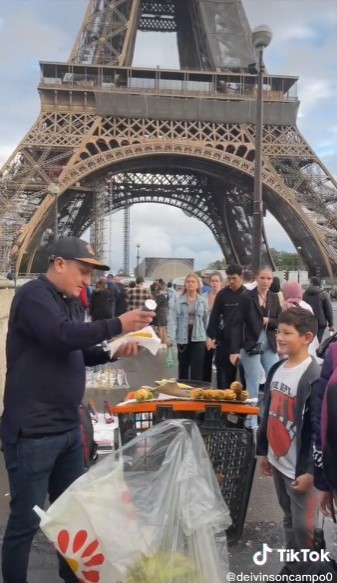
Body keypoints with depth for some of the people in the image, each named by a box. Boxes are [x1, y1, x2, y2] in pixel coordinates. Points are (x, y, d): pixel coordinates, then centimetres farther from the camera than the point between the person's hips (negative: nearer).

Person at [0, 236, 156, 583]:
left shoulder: (71, 302, 14)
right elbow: (61, 336, -30)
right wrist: (117, 325, -26)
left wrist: (113, 351, 5)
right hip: (33, 432, -9)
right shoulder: (34, 295, -13)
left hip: (68, 428, 9)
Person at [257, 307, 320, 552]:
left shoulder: (314, 377, -19)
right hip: (278, 460, 7)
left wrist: (311, 470, -19)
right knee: (289, 518, 21)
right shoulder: (277, 369, 4)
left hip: (300, 466, -7)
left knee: (303, 525, 3)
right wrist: (264, 451, 16)